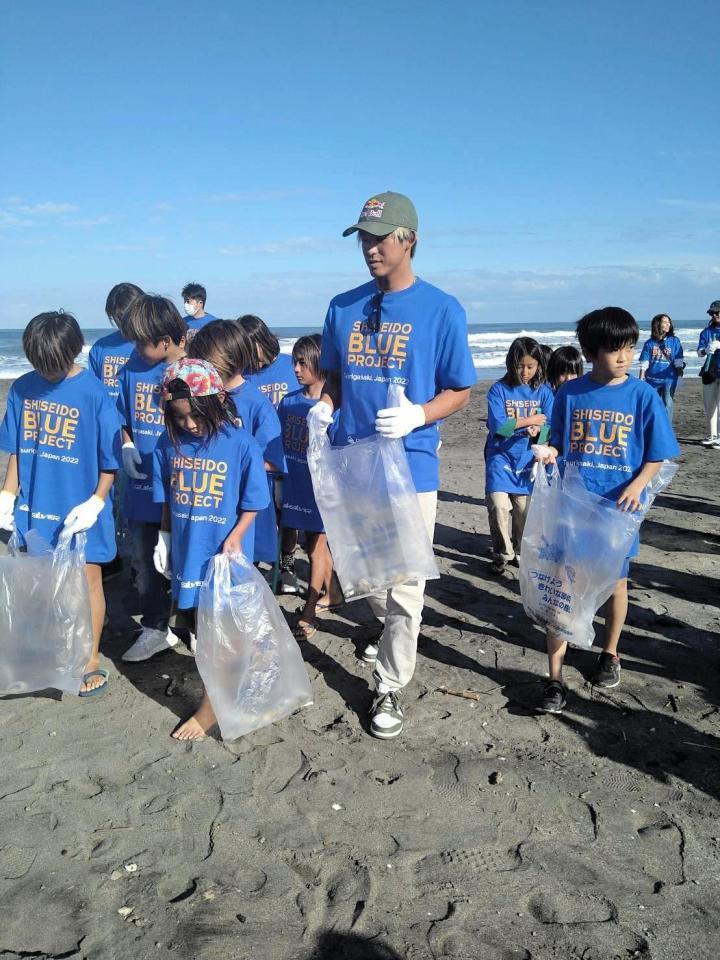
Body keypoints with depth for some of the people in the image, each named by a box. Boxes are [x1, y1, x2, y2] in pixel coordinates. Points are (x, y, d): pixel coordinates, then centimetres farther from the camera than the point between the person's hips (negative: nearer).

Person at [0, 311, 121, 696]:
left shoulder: (94, 393, -14)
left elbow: (110, 458, -10)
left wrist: (96, 502, -17)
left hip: (79, 510, -4)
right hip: (35, 505, 4)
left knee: (88, 581, 8)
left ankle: (91, 661, 24)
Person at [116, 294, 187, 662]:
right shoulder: (133, 367, 0)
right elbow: (123, 417, 13)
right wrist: (127, 445, -5)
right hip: (143, 483, 5)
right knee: (144, 560, 13)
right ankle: (155, 628, 30)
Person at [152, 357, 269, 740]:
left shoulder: (241, 444, -15)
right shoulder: (169, 443, -3)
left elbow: (252, 502, -8)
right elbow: (166, 498, 9)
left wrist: (235, 537, -19)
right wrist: (164, 538, 9)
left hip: (223, 554, -5)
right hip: (185, 552, 5)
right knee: (194, 625, 19)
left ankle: (211, 706, 20)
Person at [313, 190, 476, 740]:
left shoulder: (443, 310, -6)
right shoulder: (344, 307, 6)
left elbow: (460, 391, -2)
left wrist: (417, 415, -21)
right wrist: (324, 407, -6)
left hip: (410, 465, -4)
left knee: (404, 586, 2)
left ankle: (390, 687, 20)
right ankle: (397, 632, 50)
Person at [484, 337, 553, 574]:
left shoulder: (544, 392, 0)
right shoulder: (499, 389, -7)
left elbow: (549, 429, -4)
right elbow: (497, 425, -17)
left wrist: (537, 431, -25)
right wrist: (529, 420, -13)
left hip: (528, 459, 2)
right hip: (500, 456, -2)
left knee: (524, 509, 7)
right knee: (499, 505, -10)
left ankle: (520, 552, 28)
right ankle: (502, 554, 9)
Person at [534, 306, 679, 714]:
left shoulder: (643, 395, -5)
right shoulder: (570, 393, -1)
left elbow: (656, 455, -1)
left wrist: (638, 485, -18)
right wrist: (550, 453, -13)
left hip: (618, 507, 0)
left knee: (616, 582, 16)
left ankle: (611, 652, 40)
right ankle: (556, 676, 4)